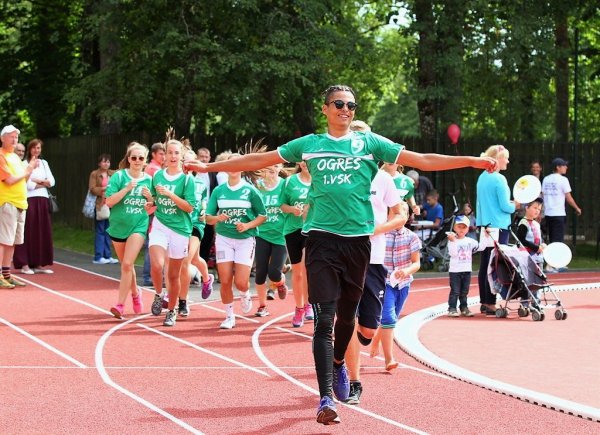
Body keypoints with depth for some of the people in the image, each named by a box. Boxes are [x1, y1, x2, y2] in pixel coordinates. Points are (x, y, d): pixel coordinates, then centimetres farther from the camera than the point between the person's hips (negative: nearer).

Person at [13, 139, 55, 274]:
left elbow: (51, 182, 8)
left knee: (43, 232, 4)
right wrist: (43, 184, -3)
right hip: (29, 200, -6)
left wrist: (37, 180, -6)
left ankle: (39, 264, 9)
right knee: (28, 232, -6)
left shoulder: (44, 163, 15)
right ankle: (24, 264, -4)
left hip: (42, 200, 6)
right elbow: (27, 184, -13)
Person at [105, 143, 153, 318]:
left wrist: (150, 197, -11)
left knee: (127, 264, -16)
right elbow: (109, 202, -14)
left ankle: (120, 304, -15)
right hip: (118, 226, 1)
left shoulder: (149, 180, 1)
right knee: (126, 265, 16)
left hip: (139, 226, -1)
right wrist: (127, 189, -23)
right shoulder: (119, 176, -6)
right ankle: (135, 293, 42)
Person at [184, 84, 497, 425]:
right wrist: (209, 167, 10)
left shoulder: (370, 142, 7)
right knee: (325, 318, -10)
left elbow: (423, 160, 3)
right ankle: (326, 399, -12)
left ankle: (338, 363, 44)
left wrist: (473, 161, -4)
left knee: (347, 315, 13)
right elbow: (257, 160, 12)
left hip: (358, 239, 1)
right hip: (322, 239, -1)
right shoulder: (309, 145, 8)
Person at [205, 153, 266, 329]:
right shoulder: (218, 191, 3)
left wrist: (248, 225, -15)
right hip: (224, 238, 2)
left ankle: (245, 296, 27)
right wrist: (217, 218, -18)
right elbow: (208, 217, 5)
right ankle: (229, 316, 14)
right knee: (225, 281, -3)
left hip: (245, 239, -2)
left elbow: (263, 215, 1)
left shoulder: (250, 190, -4)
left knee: (241, 282, -9)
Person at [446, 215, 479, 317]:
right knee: (455, 291, -5)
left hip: (467, 270, 4)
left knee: (464, 291, 12)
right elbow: (453, 253, -17)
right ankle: (452, 309, -1)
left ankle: (464, 308, 19)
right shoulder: (452, 241, -7)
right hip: (455, 270, -4)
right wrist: (452, 241, -23)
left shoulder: (470, 241, 8)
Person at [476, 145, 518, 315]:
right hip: (498, 226, -8)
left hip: (484, 225, 8)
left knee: (485, 264, 11)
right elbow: (505, 206, -16)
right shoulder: (499, 179, -14)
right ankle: (491, 304, -5)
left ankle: (484, 302, 16)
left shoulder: (482, 178, 10)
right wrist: (515, 205, 3)